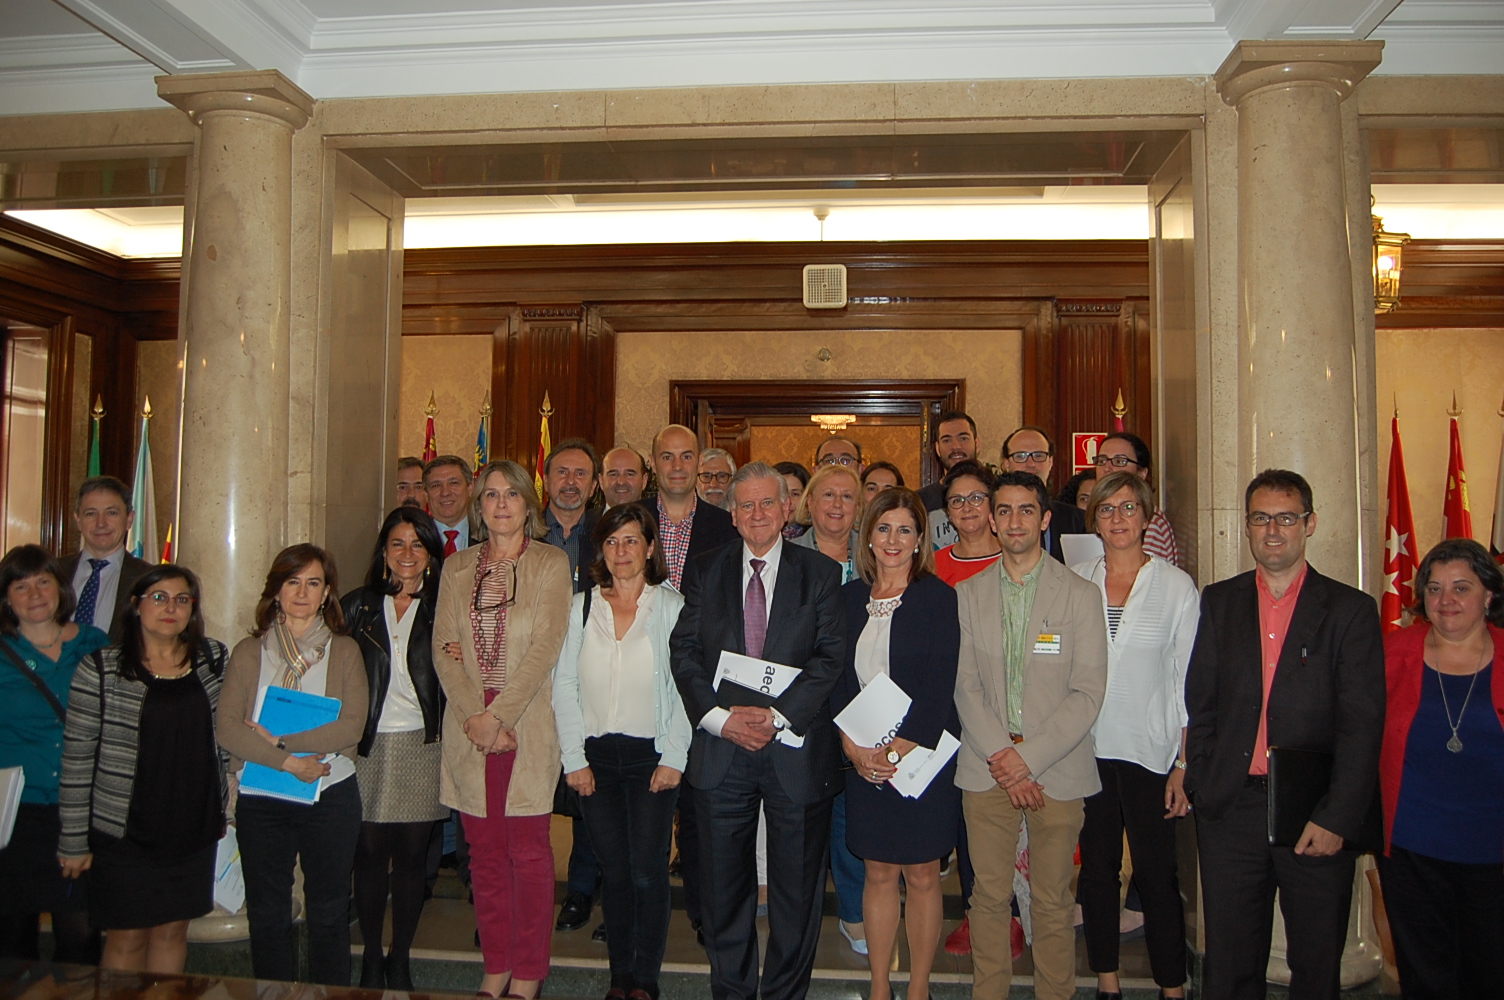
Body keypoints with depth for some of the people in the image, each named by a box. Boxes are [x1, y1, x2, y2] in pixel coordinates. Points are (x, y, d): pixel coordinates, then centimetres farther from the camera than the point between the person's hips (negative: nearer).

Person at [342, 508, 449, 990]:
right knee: (370, 852, 4)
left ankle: (400, 958, 19)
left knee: (412, 853, 4)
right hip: (369, 745, 0)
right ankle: (371, 956, 21)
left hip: (422, 746, 0)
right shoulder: (358, 605, 6)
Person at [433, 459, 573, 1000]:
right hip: (469, 726, 3)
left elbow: (545, 647, -8)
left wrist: (499, 715, -14)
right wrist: (473, 716, -9)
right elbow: (444, 649, 4)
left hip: (527, 723, -3)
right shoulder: (457, 567, 12)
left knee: (527, 850, 1)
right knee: (484, 851, 8)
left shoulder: (551, 564, 2)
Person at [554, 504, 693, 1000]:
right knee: (614, 871, 7)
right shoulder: (580, 607, 6)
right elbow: (563, 685, 5)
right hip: (596, 755, 2)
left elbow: (685, 688, -5)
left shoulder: (672, 607, -1)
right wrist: (574, 758, -1)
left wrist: (673, 758, -10)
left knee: (648, 872, -2)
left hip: (651, 755, -2)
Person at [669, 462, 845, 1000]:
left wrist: (777, 715, -16)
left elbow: (830, 657, -6)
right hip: (720, 749, 2)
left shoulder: (821, 573, 2)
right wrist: (722, 718, -12)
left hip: (796, 748, -1)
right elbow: (684, 653, 1)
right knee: (724, 885, 11)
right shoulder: (705, 572, 7)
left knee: (796, 885, 9)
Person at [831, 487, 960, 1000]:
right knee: (879, 873, 11)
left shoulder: (937, 597, -5)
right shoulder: (849, 596, 7)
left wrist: (900, 750, -17)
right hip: (865, 761, 3)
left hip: (924, 755, -3)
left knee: (922, 875, 7)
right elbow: (838, 677, 4)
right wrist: (852, 743, -9)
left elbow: (939, 684, -11)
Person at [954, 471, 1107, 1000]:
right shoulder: (967, 594, 7)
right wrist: (1001, 757, -9)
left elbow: (1087, 693, -6)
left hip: (1058, 770, -1)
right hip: (986, 770, 2)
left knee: (1053, 902, 6)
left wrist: (1029, 757, -12)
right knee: (989, 895, 7)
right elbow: (964, 687, 2)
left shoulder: (1081, 595, 0)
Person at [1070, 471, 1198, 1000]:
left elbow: (1188, 681, -2)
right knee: (1097, 867, 11)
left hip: (1151, 752, -2)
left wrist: (1185, 764, -6)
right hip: (1088, 751, 2)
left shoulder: (1176, 585, -1)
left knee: (1156, 872, 1)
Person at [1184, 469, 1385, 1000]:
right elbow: (1199, 705, 7)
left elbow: (1362, 723, -6)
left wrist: (1336, 817, -13)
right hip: (1230, 812, 2)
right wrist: (1201, 789, -2)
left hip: (1317, 818, -1)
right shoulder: (1218, 603, 8)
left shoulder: (1350, 609, 0)